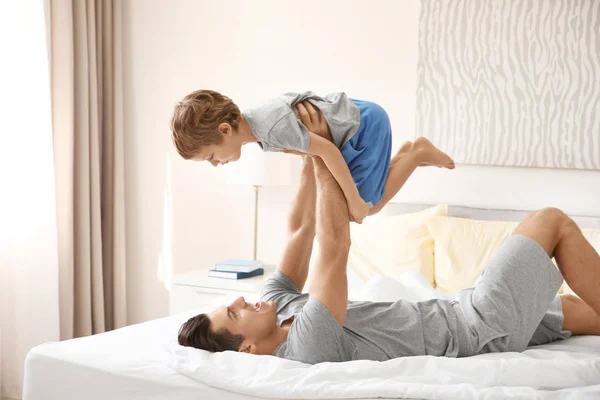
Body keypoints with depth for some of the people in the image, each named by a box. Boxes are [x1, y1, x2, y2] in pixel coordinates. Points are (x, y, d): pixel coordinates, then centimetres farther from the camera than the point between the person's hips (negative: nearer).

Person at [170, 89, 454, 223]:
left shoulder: (272, 127, -36)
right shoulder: (251, 121, -6)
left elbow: (326, 150, -33)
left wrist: (354, 200, -24)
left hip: (365, 124, -9)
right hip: (352, 114, 9)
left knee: (367, 206, -1)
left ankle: (417, 154, 8)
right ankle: (403, 156, 24)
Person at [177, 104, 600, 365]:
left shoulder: (276, 305, -4)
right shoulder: (308, 344, -32)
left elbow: (301, 230, 3)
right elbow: (335, 245, -33)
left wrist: (312, 154, -4)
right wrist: (321, 157, -22)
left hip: (456, 314, 8)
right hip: (484, 329, -8)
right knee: (553, 221, 0)